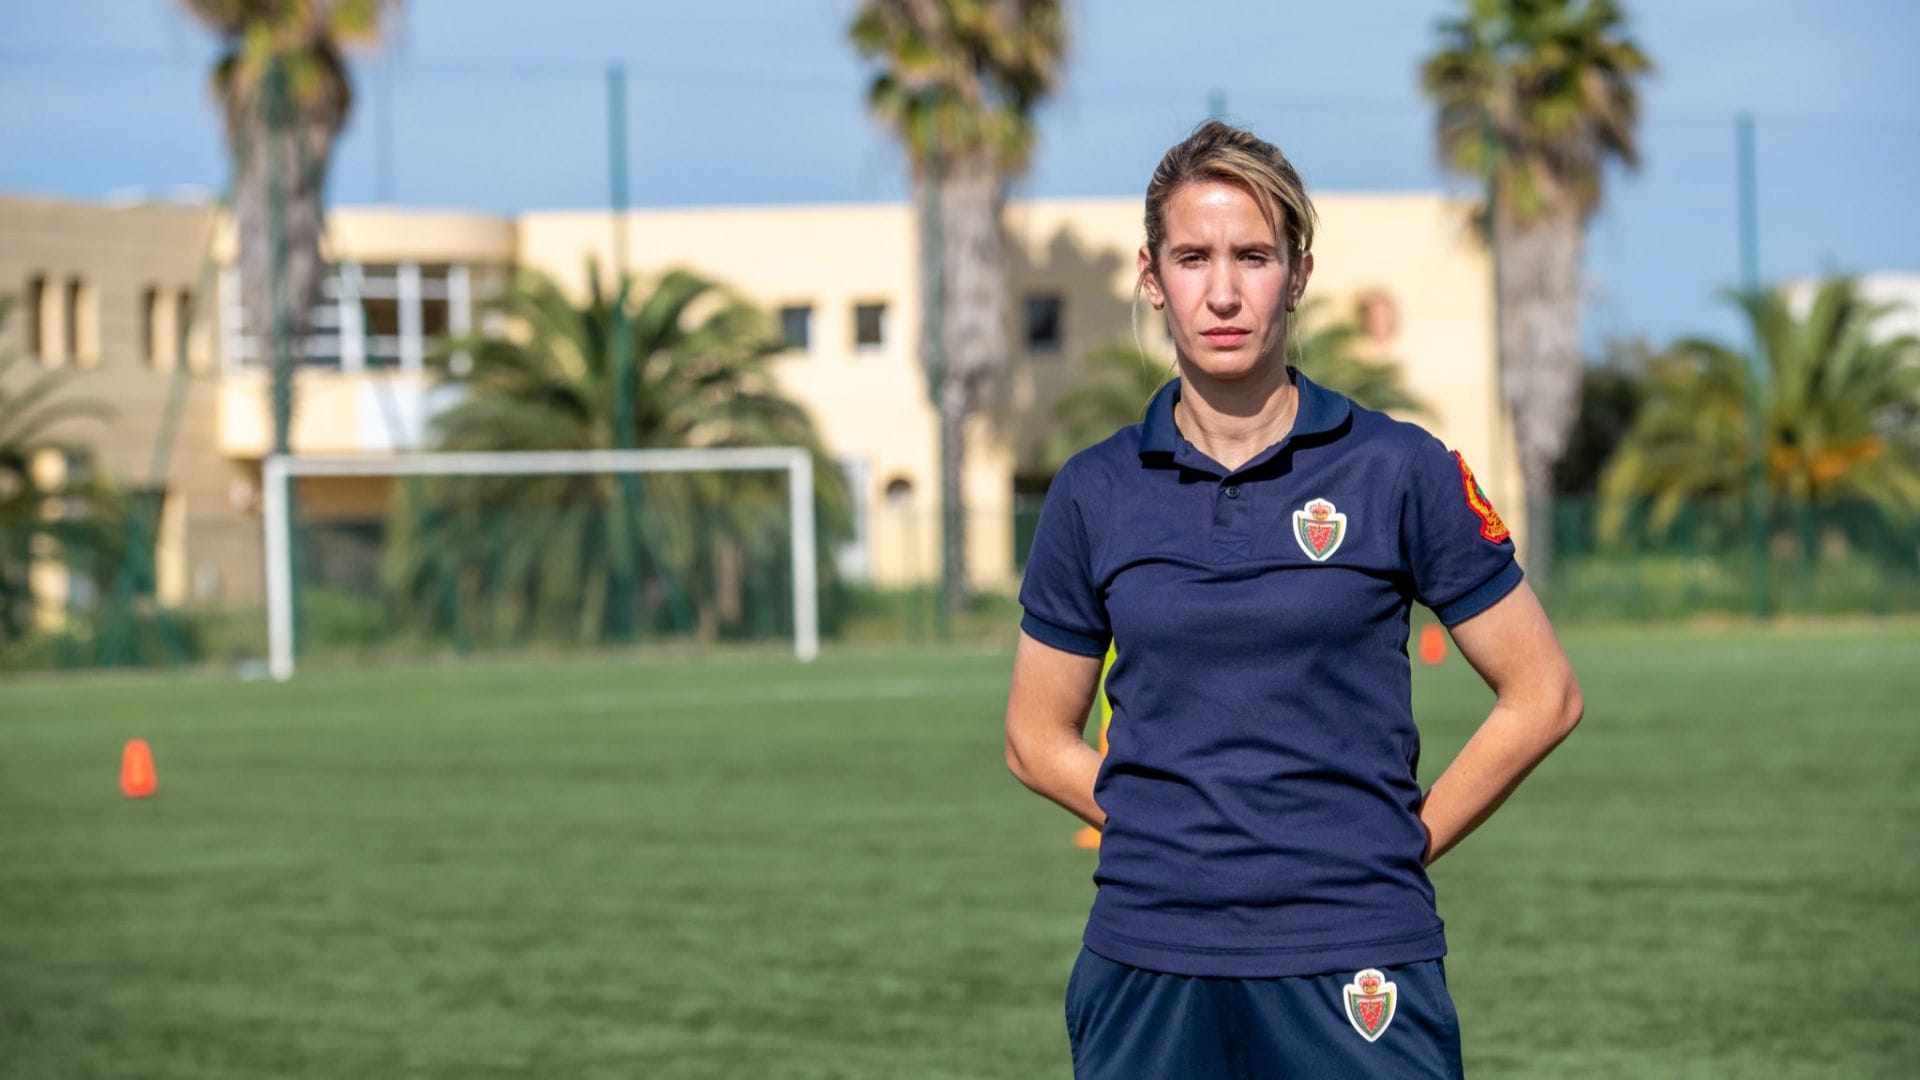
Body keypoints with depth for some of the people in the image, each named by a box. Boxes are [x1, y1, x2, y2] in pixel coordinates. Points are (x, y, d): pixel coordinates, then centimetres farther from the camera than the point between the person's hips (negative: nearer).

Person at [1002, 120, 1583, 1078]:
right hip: (1147, 957, 2)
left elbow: (1541, 695, 5)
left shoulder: (1400, 470, 0)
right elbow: (1038, 737, 14)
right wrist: (1181, 840, 4)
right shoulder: (1094, 493, 7)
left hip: (1354, 968, -2)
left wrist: (1400, 846, 2)